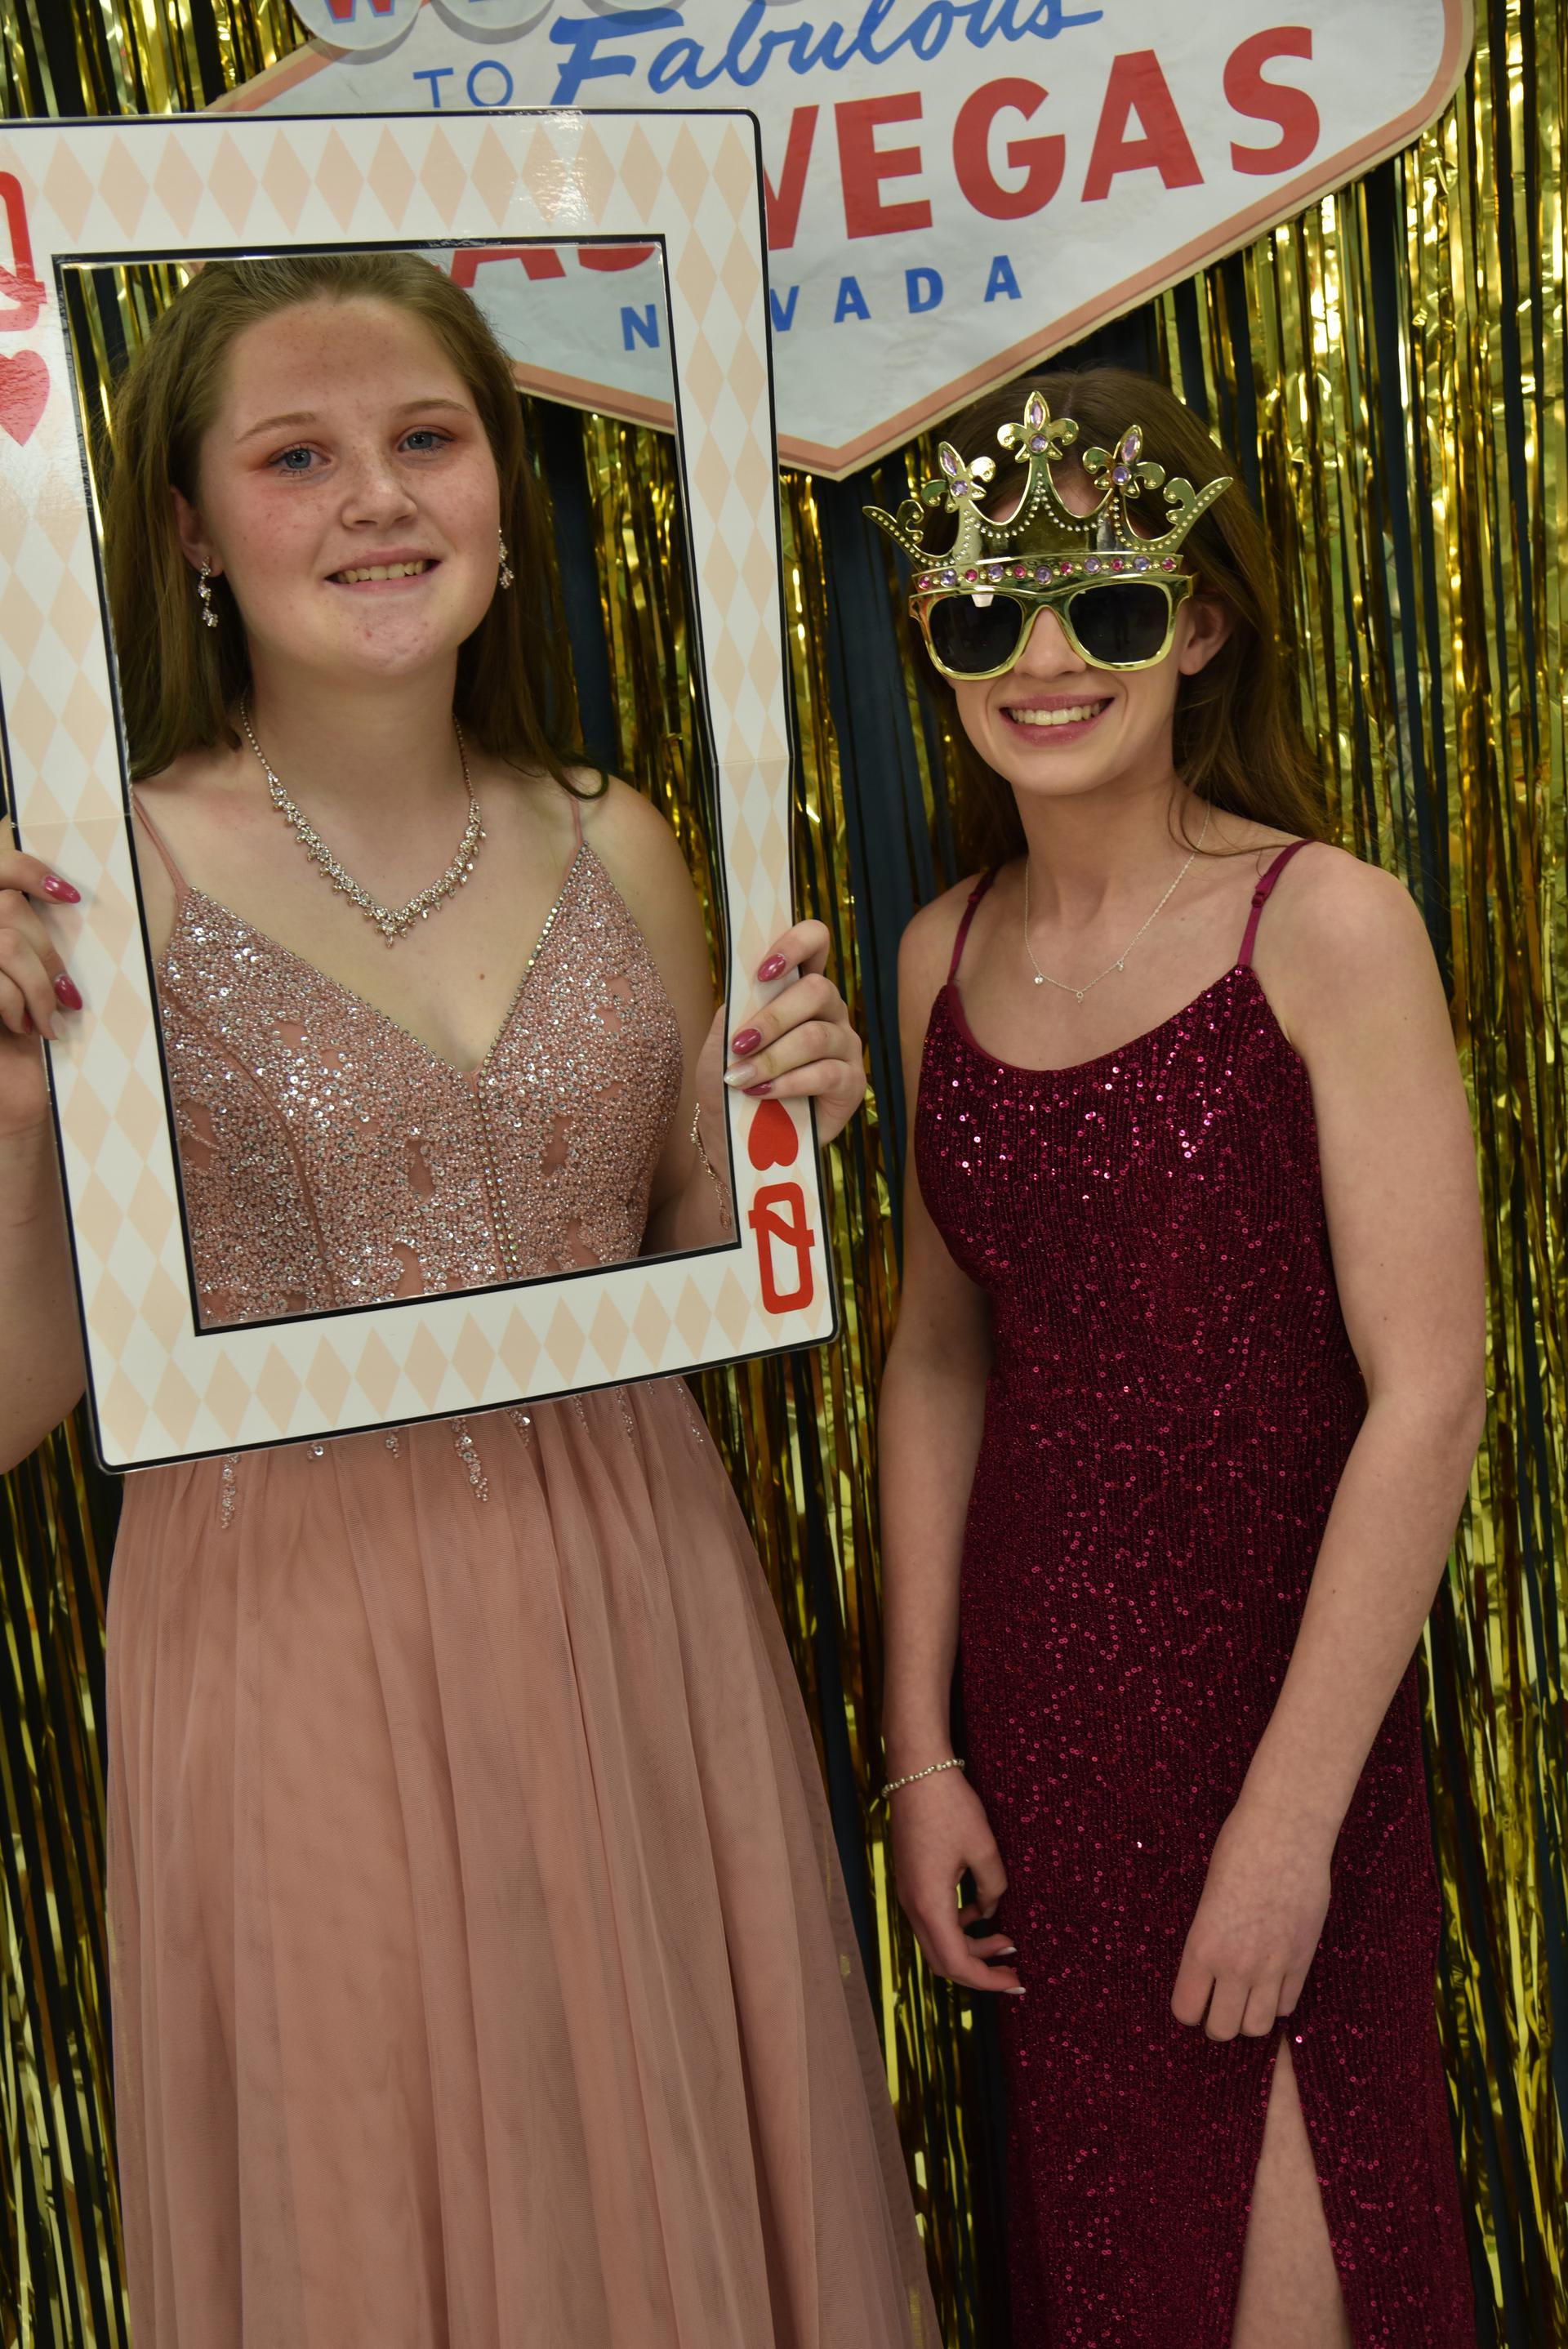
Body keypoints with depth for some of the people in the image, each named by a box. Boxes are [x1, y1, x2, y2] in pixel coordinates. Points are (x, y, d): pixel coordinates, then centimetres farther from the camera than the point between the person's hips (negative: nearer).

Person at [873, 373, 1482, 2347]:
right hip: (1030, 1717, 5)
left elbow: (1427, 1391, -15)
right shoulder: (944, 957, 3)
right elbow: (936, 1360, 7)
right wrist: (920, 1746, 4)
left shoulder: (1328, 928, -12)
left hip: (1275, 1694, -4)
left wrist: (1293, 1813, -16)